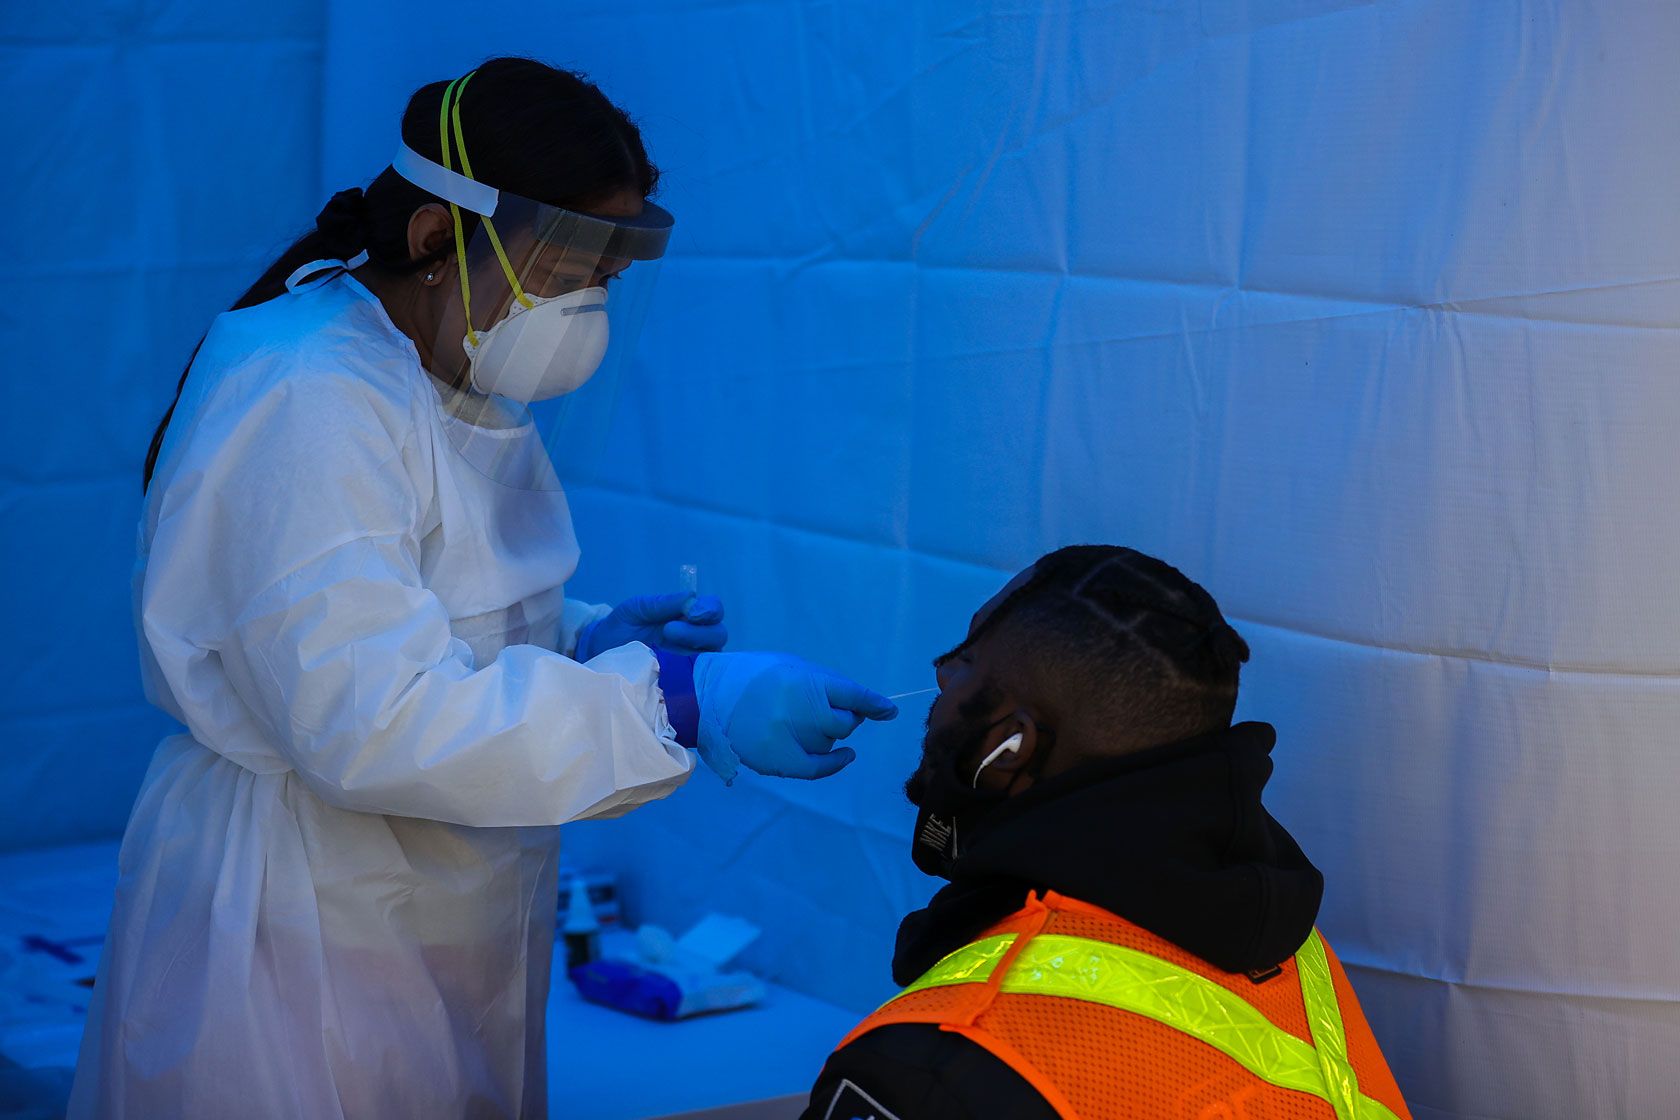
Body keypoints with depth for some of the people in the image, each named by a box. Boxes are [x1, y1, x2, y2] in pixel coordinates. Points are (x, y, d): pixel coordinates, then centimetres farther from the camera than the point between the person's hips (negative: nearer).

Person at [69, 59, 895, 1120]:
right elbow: (369, 722, -30)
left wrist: (582, 644, -1)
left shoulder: (471, 387, 9)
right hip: (304, 945, -9)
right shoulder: (302, 401, -22)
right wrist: (680, 704, -31)